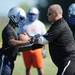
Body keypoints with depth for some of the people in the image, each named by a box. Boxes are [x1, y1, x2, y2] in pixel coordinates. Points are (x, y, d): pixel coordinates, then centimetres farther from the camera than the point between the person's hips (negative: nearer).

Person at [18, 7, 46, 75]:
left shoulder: (40, 24, 4)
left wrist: (43, 50, -1)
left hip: (37, 49, -2)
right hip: (26, 49, 2)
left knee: (39, 68, -5)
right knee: (27, 68, 8)